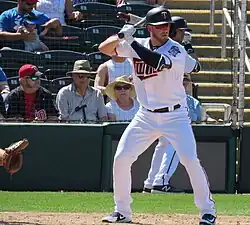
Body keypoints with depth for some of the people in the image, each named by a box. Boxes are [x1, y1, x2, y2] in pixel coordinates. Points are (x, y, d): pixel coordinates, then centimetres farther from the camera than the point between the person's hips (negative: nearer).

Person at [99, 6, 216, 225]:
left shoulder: (176, 50, -13)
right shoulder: (138, 44, -1)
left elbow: (159, 62, -33)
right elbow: (104, 49, -3)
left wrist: (132, 42, -30)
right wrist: (121, 36, -23)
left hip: (175, 115, -4)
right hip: (146, 116, 4)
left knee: (190, 160, -13)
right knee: (121, 158, -4)